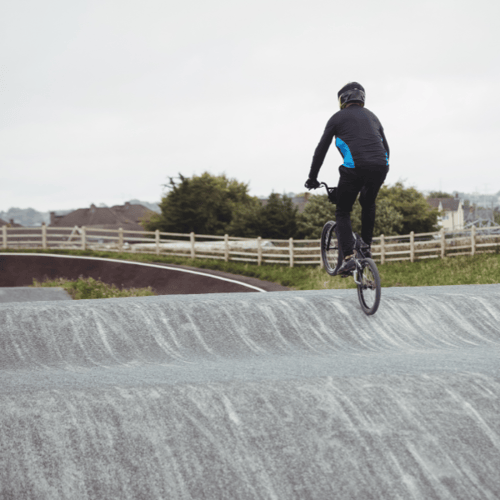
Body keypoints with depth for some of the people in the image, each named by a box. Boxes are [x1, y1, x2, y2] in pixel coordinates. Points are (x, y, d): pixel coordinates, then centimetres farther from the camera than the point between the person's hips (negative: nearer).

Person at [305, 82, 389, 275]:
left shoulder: (338, 117, 13)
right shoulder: (372, 117, 27)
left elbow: (321, 149, 13)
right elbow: (385, 147, 33)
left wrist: (312, 178, 20)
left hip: (354, 167, -4)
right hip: (380, 166, 4)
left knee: (343, 212, 8)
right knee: (368, 205, 32)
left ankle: (348, 257, -9)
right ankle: (366, 248, 28)